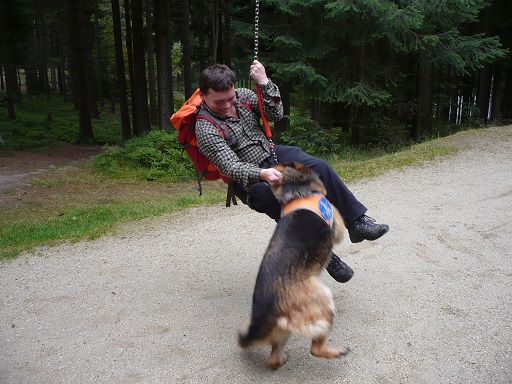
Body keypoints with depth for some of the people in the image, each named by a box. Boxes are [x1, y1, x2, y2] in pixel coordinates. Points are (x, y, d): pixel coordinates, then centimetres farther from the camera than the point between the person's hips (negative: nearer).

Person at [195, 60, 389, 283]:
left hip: (273, 155, 5)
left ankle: (357, 222, -16)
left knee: (320, 167, -22)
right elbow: (231, 167, -26)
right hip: (249, 179, -5)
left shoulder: (242, 95, 0)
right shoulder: (205, 129, -17)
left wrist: (264, 83, -16)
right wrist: (263, 174, -43)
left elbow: (275, 115, -4)